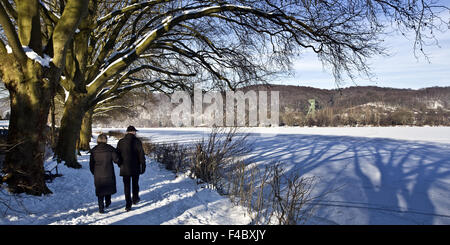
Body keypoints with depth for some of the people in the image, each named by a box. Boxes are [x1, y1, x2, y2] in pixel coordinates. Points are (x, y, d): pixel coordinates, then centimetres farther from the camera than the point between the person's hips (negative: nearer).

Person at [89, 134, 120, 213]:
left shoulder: (94, 150, -2)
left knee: (100, 189, 9)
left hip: (98, 175, 1)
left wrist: (93, 172, 17)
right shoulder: (110, 149, -9)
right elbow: (116, 159, -11)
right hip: (108, 173, -1)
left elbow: (91, 163, 4)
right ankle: (107, 202, 34)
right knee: (109, 187, 21)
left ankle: (101, 208, 4)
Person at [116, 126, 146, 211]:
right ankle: (135, 199, 34)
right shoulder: (137, 141, -8)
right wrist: (143, 166, -2)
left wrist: (121, 164, 20)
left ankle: (128, 205, 4)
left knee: (127, 186, 6)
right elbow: (141, 155, -9)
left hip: (124, 168, 1)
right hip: (135, 168, -1)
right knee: (135, 184, 19)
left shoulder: (121, 142, 1)